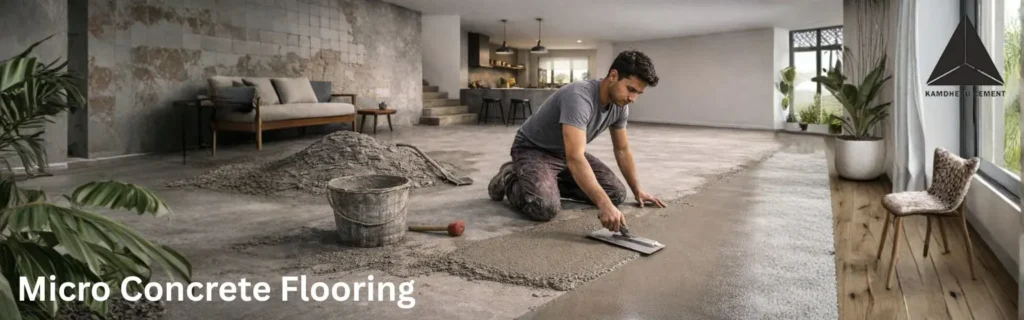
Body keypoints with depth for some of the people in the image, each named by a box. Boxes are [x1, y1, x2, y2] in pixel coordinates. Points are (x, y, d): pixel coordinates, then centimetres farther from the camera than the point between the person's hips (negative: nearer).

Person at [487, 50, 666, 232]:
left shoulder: (620, 106, -8)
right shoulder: (579, 97, -36)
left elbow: (622, 150, 8)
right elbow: (575, 158, -47)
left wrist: (637, 191, 11)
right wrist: (604, 204, -55)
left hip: (568, 153, 8)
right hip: (533, 149, -8)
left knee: (617, 194, -5)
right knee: (545, 207, -34)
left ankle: (554, 182, 13)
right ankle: (509, 179, -1)